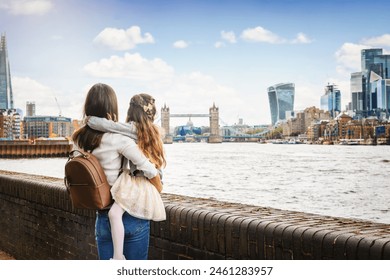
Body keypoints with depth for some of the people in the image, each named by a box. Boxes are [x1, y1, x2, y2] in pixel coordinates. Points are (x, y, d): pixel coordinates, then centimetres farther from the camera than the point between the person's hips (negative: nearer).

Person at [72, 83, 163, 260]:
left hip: (103, 217, 5)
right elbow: (149, 170, -17)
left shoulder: (79, 140, 0)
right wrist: (158, 191, 0)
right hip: (132, 216, -5)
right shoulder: (117, 138, -17)